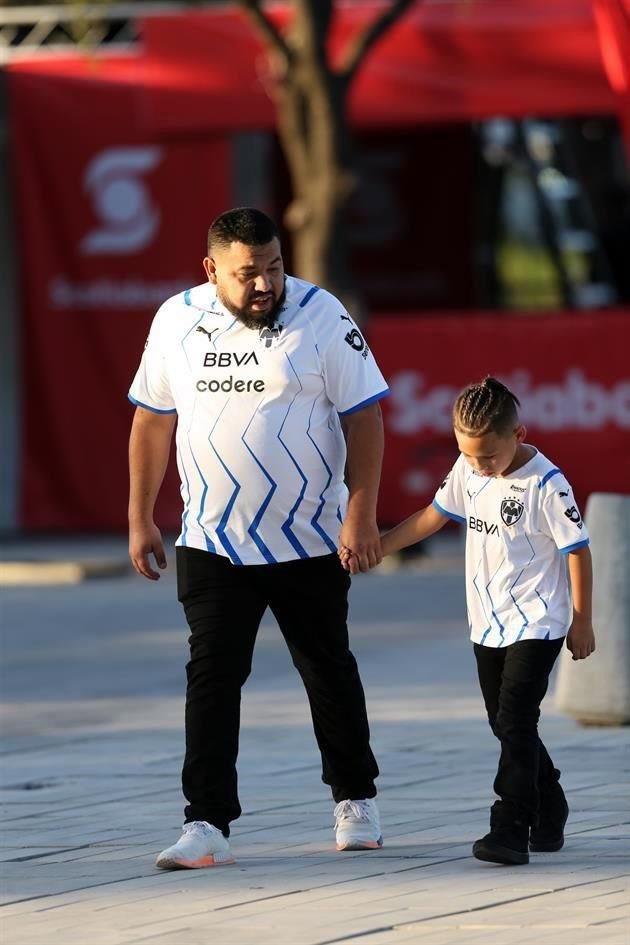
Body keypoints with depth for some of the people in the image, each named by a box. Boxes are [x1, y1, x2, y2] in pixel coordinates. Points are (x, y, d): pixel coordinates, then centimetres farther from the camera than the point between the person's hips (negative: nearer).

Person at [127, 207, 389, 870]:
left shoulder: (320, 315, -8)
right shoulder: (177, 321, 1)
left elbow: (363, 416, -6)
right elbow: (153, 419, 10)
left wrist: (361, 514, -13)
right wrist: (140, 520, 9)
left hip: (311, 542, -2)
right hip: (212, 541, 2)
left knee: (329, 670, 11)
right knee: (211, 678, -5)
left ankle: (355, 799, 28)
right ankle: (206, 826, -6)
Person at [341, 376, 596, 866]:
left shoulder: (546, 485, -18)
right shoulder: (469, 470, 1)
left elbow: (578, 550, -12)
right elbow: (433, 516, 13)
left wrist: (581, 621, -7)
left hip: (536, 624, -7)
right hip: (489, 625, 7)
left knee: (516, 721, -16)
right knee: (507, 726, 13)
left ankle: (511, 830, -19)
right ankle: (549, 819, 27)